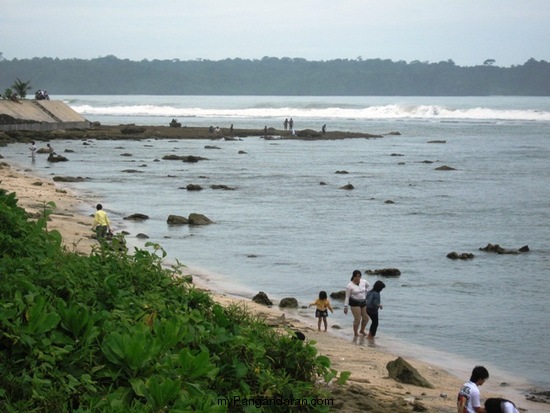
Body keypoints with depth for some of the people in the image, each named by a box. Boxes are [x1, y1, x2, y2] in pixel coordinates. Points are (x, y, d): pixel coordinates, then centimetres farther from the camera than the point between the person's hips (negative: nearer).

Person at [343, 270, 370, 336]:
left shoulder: (363, 282, -1)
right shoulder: (350, 286, -13)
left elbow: (368, 285, 24)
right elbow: (347, 297, -10)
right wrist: (345, 307, -13)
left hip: (363, 302, 6)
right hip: (355, 303, -6)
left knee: (366, 318, 9)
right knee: (357, 319, -10)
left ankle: (362, 330, 33)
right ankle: (355, 333, 7)